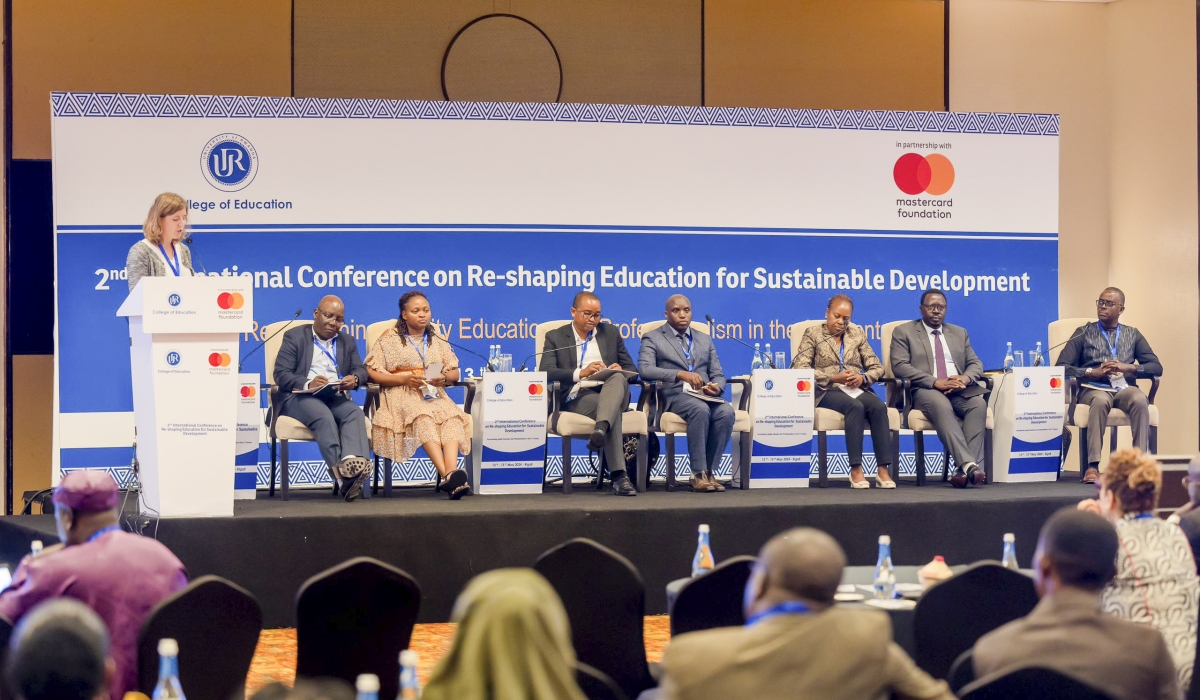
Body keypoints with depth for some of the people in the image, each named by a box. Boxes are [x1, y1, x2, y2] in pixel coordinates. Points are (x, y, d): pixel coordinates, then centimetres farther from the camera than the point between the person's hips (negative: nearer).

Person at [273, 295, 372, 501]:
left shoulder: (347, 341, 24)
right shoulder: (295, 336, 9)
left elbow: (361, 369, 13)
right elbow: (280, 374, -2)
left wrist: (355, 379, -14)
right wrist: (307, 383, -22)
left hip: (335, 397, 4)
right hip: (300, 397, -4)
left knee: (355, 413, -30)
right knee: (324, 416, -36)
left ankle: (353, 462, -56)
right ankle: (342, 474, -51)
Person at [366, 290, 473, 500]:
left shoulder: (438, 341, 22)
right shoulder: (390, 339, 9)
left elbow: (455, 372, 18)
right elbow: (372, 372, 1)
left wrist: (444, 378, -6)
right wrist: (403, 379, -12)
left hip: (434, 394, 4)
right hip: (402, 395, -4)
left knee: (452, 417, -32)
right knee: (423, 418, -38)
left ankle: (451, 471, -52)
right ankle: (447, 475, -52)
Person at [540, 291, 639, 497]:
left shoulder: (610, 333, 22)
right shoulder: (555, 337, 13)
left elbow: (631, 369, 20)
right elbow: (546, 372, -3)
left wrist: (619, 371, -7)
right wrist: (581, 373, -19)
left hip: (610, 392, 3)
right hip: (577, 399, -3)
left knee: (618, 378, -34)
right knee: (607, 405, -37)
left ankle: (601, 429, -59)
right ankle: (619, 476, -47)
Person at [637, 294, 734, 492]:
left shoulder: (705, 340, 25)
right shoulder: (652, 339, 9)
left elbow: (718, 375, 18)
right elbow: (644, 369, -9)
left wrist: (717, 387, -8)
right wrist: (680, 374, -23)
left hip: (705, 396, 4)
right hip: (673, 396, -4)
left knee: (726, 412, -30)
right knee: (700, 409, -37)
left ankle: (709, 472, -21)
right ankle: (699, 474, -29)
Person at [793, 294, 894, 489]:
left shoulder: (858, 334, 18)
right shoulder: (813, 333, 8)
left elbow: (877, 367, 16)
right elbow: (800, 367, -4)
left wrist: (863, 378, -8)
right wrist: (832, 378, -13)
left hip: (856, 389, 4)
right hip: (827, 391, -4)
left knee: (879, 406, -30)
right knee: (855, 406, -36)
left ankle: (883, 470, -34)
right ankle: (856, 470, -35)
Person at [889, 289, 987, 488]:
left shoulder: (959, 333, 24)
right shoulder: (904, 332, 10)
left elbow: (976, 364, 16)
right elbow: (900, 366, -5)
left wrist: (965, 378, -10)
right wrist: (936, 382, -16)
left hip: (960, 389, 4)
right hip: (926, 390, -4)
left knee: (979, 403, -30)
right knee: (941, 405, -38)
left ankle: (963, 468, -38)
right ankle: (969, 464, -48)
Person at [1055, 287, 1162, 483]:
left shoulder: (1133, 335, 20)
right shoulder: (1085, 333, 14)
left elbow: (1157, 367, 10)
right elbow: (1061, 367, 4)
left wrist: (1127, 367, -8)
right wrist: (1092, 372, -11)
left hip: (1124, 388, 2)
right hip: (1094, 389, -2)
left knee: (1140, 400, -35)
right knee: (1100, 401, -39)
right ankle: (1092, 465, -44)